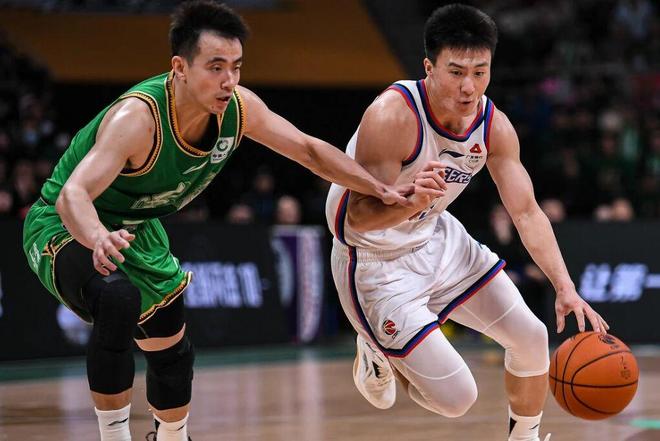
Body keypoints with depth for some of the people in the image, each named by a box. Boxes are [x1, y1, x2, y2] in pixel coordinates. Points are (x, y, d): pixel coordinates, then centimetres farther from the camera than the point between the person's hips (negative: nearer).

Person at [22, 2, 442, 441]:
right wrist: (99, 239, -68)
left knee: (172, 351, 20)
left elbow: (308, 149, -2)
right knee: (117, 301, -38)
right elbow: (72, 195, -48)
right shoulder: (137, 118, -38)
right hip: (67, 229, -7)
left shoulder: (239, 108, -18)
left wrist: (383, 190, -5)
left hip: (133, 228, 8)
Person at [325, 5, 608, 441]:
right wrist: (410, 203, -52)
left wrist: (566, 288, -17)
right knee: (457, 398, -10)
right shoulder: (392, 115, -31)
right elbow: (359, 216, -31)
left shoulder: (494, 126, -11)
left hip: (437, 239, 7)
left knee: (531, 339, 5)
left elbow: (527, 213, -6)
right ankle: (377, 354, 20)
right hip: (375, 262, -7)